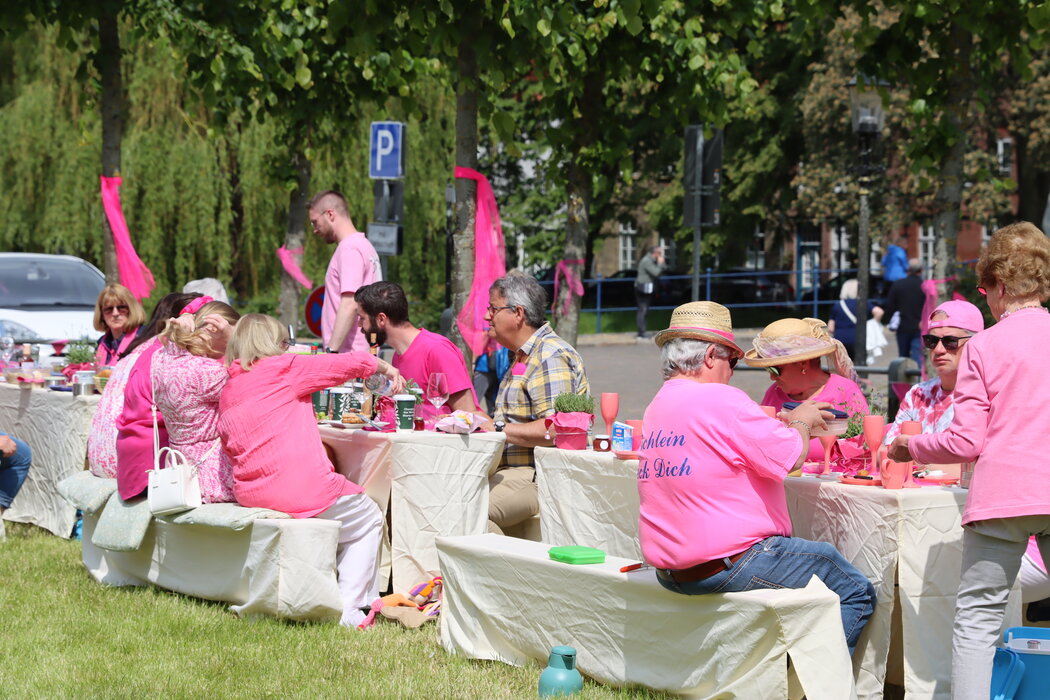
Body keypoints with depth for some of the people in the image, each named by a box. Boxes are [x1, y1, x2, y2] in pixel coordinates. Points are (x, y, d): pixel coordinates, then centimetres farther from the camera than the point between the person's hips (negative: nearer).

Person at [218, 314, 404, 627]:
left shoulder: (227, 392, 13)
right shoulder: (285, 369, -4)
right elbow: (354, 363, -3)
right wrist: (386, 367, 16)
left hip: (250, 494, 7)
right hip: (303, 492, -7)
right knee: (368, 520, 18)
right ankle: (348, 608, 9)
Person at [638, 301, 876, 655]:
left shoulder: (656, 407, 12)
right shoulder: (720, 399, -16)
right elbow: (788, 457, -15)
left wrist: (784, 422, 21)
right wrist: (801, 422, 5)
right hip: (726, 566, -10)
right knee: (856, 591, 1)